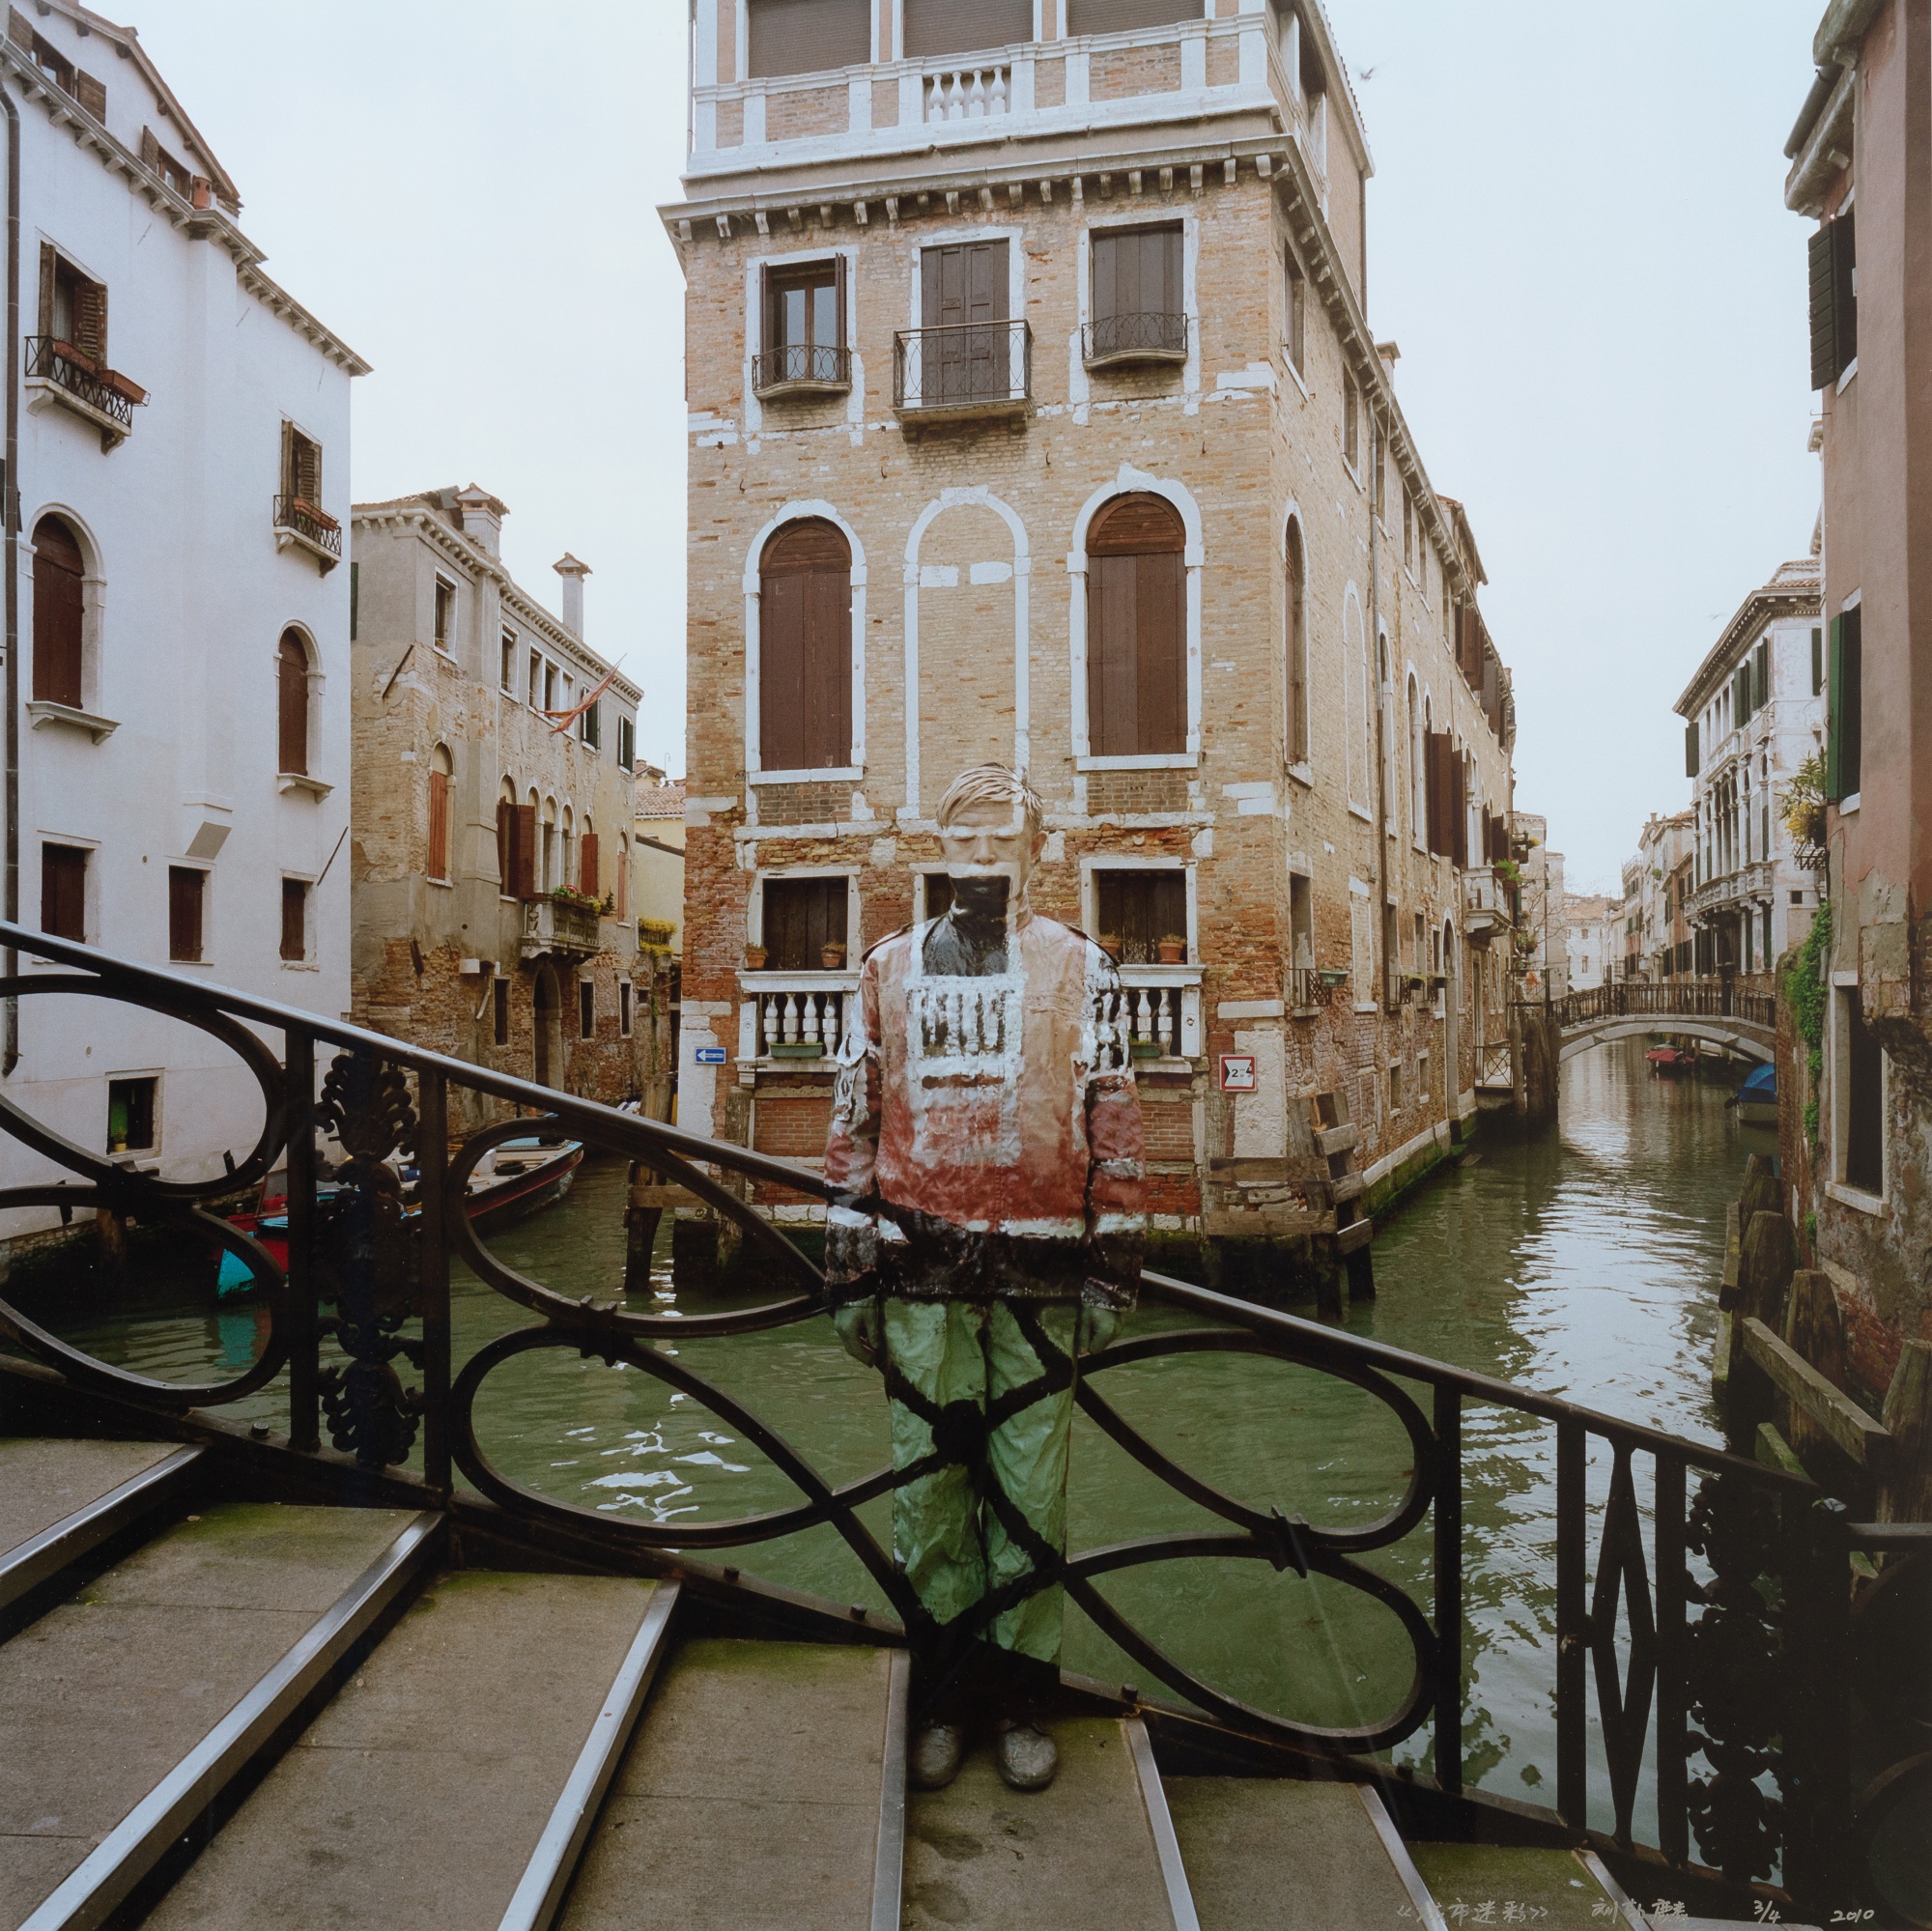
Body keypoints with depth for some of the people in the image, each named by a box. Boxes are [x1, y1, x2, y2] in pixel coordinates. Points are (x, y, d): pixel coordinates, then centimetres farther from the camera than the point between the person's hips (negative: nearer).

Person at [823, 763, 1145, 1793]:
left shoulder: (1079, 967, 7)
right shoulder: (889, 968, 11)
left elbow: (1113, 1121, 5)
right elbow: (854, 1121, 11)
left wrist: (1113, 1264, 0)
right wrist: (849, 1266, 6)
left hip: (1038, 1269, -1)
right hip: (922, 1268, 1)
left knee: (1030, 1489, 5)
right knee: (926, 1485, 7)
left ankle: (1021, 1697, 21)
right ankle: (944, 1695, 23)